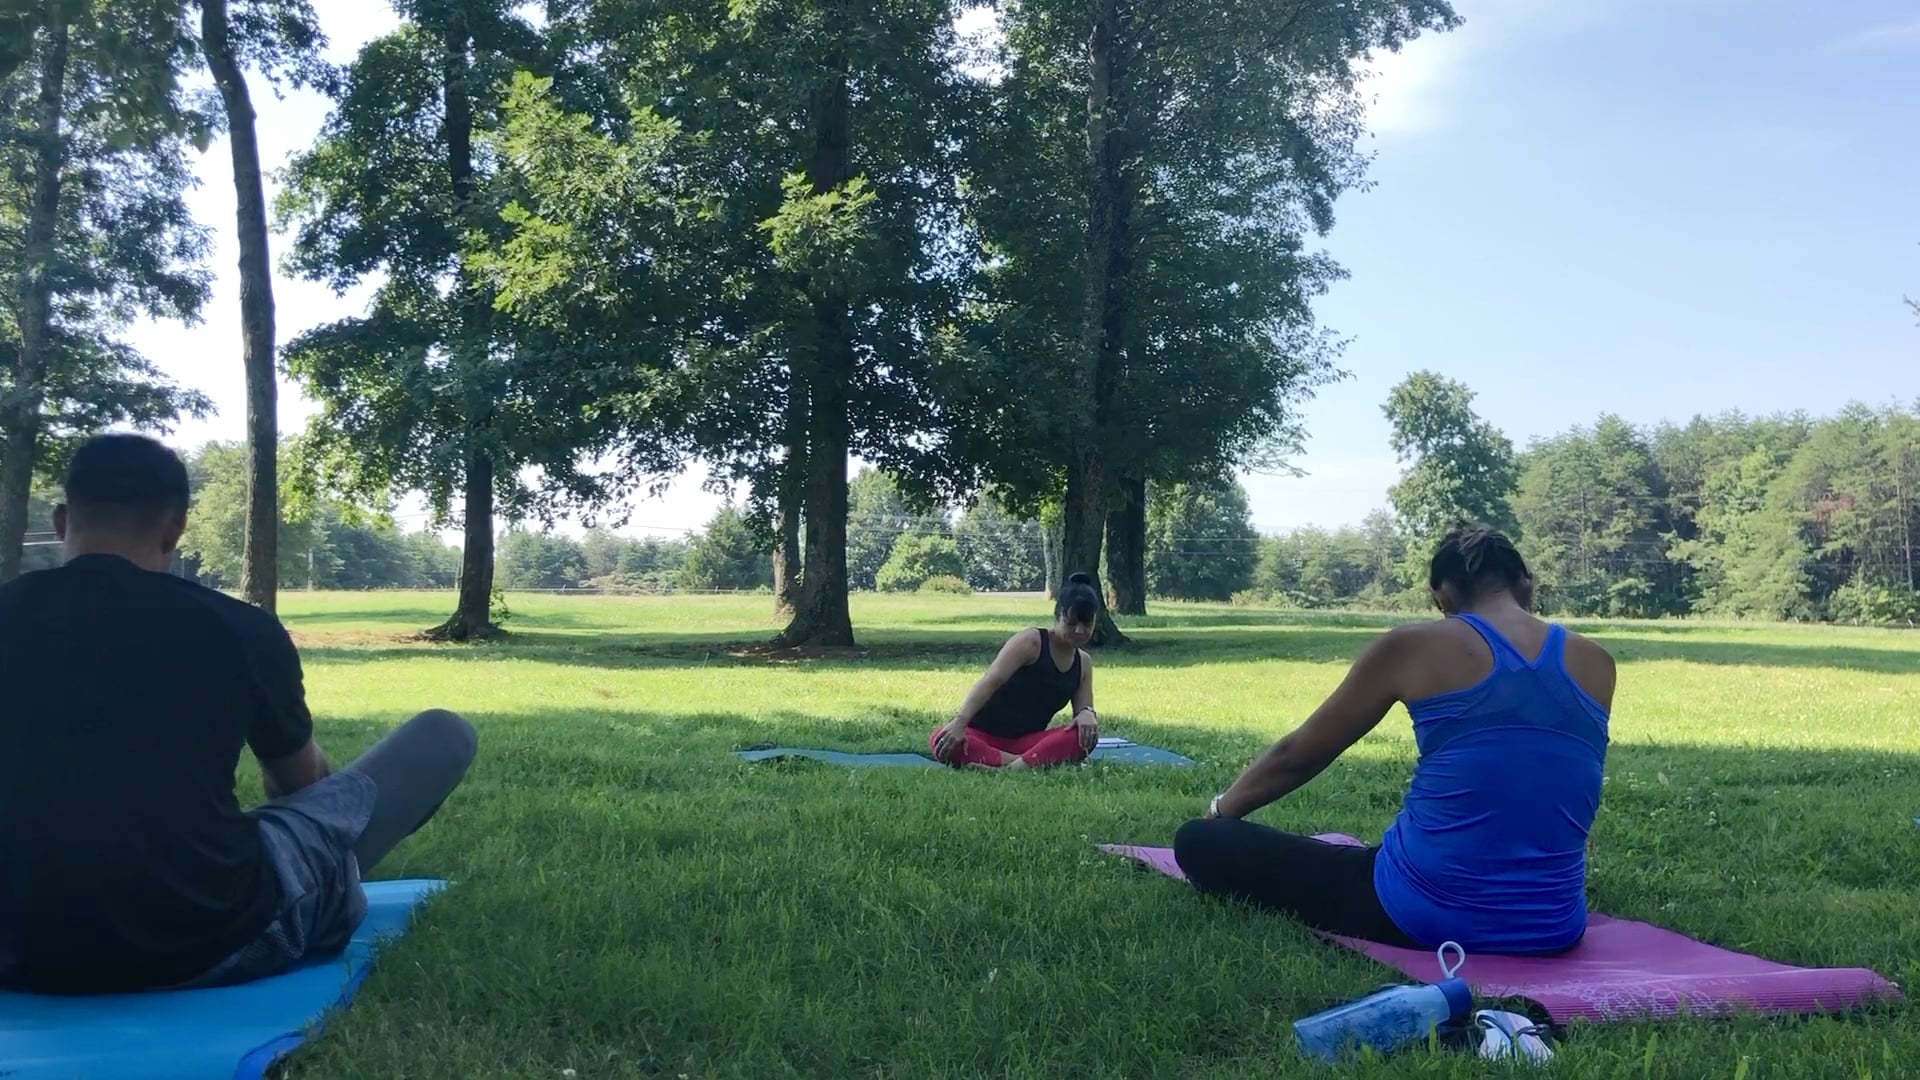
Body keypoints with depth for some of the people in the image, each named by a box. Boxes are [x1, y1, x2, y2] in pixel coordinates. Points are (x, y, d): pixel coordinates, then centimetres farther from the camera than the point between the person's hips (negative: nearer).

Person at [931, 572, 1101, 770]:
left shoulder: (1083, 663, 9)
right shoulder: (1031, 642, -10)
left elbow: (1083, 706, 6)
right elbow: (991, 680, -23)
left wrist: (1087, 714, -22)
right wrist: (960, 722, -38)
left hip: (1027, 742, 4)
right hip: (984, 735, -4)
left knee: (1086, 734, -26)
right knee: (940, 740, -38)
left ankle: (1018, 766, -44)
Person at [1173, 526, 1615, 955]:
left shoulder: (1414, 646, -4)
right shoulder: (1595, 664, 6)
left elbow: (1296, 756, 7)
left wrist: (1219, 813, 25)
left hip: (1425, 913, -4)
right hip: (1552, 931, 5)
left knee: (1198, 842, 7)